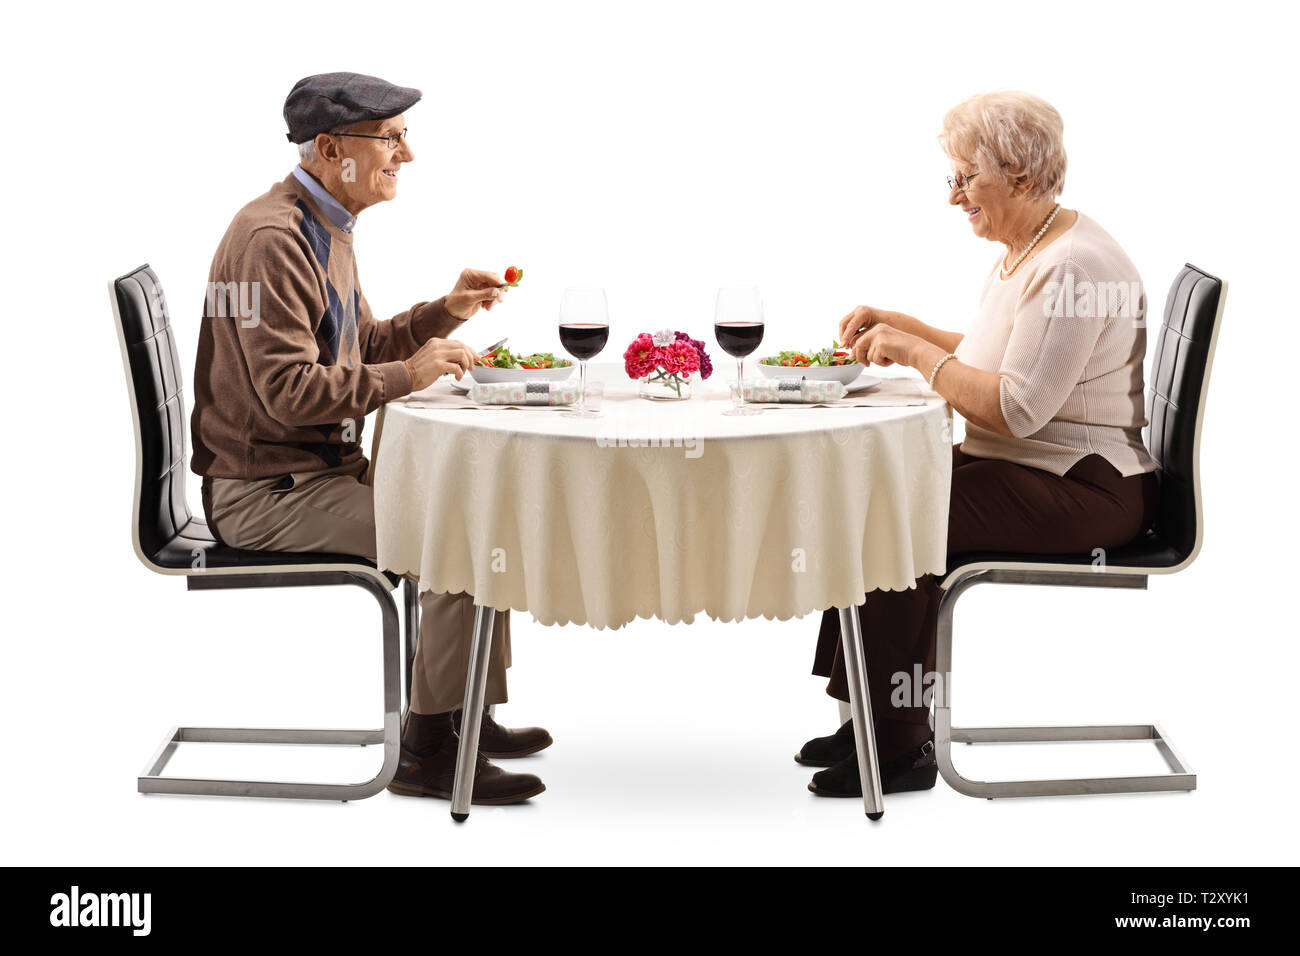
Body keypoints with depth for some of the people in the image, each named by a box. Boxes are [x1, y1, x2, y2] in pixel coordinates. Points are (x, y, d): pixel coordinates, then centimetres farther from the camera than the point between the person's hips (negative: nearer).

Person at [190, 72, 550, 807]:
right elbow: (285, 389, -27)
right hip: (267, 491, -10)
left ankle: (476, 716, 18)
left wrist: (444, 313, 7)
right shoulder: (272, 238, -20)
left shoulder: (326, 228, 13)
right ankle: (428, 752, -10)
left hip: (329, 465, 10)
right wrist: (408, 374, -26)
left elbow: (359, 350, 21)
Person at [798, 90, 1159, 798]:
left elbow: (1016, 409, -27)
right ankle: (877, 716, 4)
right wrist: (900, 326, 11)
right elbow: (994, 358, 23)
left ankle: (900, 745, -8)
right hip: (1018, 468, 10)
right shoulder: (1022, 251, 12)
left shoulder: (1070, 267, -21)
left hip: (1084, 492, -10)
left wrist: (916, 353, -18)